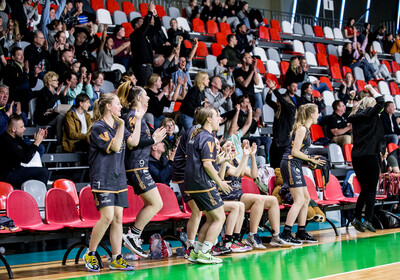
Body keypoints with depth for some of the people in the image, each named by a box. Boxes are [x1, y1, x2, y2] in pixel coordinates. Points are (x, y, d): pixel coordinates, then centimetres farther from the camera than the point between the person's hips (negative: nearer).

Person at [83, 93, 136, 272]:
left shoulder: (118, 126, 15)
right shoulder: (98, 127, -9)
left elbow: (133, 142, 3)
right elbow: (114, 147, -16)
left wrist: (138, 121, 3)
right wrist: (121, 125, -21)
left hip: (118, 178, 8)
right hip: (102, 178, -8)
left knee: (118, 217, 4)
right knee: (107, 216, -15)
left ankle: (116, 259, 9)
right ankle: (90, 255, 0)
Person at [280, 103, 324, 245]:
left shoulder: (305, 129, 17)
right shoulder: (301, 129, -12)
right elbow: (295, 151, -16)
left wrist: (310, 161, 12)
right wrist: (311, 159, -9)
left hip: (296, 166, 10)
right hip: (290, 164, -10)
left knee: (306, 198, 11)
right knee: (299, 200, -13)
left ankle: (301, 232, 18)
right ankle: (285, 234, -14)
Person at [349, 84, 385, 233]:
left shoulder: (356, 117, 16)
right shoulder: (369, 114, -4)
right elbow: (381, 101, -6)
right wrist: (371, 89, 7)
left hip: (356, 157, 7)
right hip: (369, 155, -7)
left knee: (364, 189, 15)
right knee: (371, 190, -1)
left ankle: (356, 218, 9)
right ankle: (368, 220, -6)